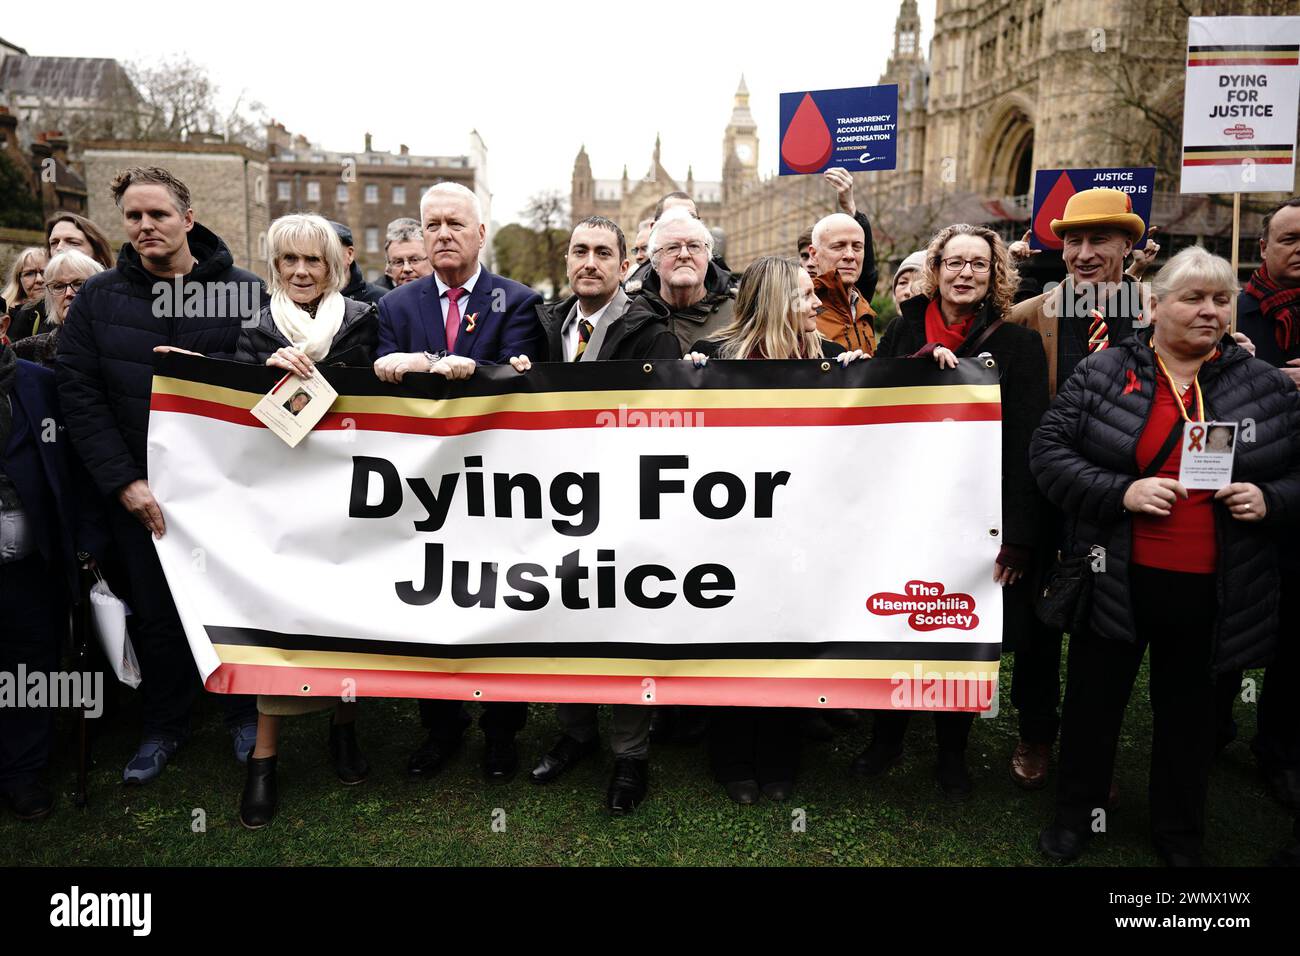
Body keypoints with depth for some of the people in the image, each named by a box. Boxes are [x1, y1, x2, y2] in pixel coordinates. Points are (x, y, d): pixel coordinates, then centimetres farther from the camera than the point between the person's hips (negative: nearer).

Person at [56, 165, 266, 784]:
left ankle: (244, 714, 31)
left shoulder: (244, 291, -3)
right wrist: (123, 480, -11)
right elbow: (77, 393, -3)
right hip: (140, 489, 2)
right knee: (154, 611, 13)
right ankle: (165, 726, 32)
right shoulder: (97, 299, 2)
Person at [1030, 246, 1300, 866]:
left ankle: (1180, 833, 38)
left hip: (1213, 593, 2)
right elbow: (1048, 451, -7)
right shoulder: (1102, 373, -3)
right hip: (1116, 581, -1)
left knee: (1188, 710, 17)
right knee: (1093, 700, 13)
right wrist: (1120, 492, -19)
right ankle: (1075, 814, 35)